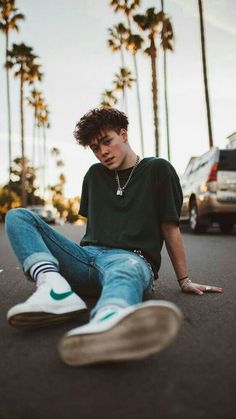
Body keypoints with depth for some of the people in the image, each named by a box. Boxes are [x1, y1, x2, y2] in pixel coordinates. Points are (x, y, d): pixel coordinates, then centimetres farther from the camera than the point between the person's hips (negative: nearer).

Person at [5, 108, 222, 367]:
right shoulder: (94, 175, 23)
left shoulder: (158, 170, 9)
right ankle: (55, 288, -39)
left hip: (130, 256, -5)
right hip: (87, 256, 5)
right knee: (18, 217, -11)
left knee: (127, 268, -42)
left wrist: (184, 281, 10)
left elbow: (170, 228, 8)